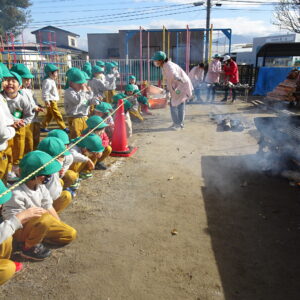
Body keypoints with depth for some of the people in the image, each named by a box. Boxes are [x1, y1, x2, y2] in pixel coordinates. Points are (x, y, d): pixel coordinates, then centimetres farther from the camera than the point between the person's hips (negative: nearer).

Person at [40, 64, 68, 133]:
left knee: (49, 115, 16)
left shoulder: (51, 81, 17)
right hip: (51, 101, -11)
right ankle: (63, 128, -6)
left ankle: (43, 127, 24)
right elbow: (45, 91, -21)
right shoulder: (47, 81, -15)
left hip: (53, 100, 11)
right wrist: (46, 100, -25)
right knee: (57, 115, -8)